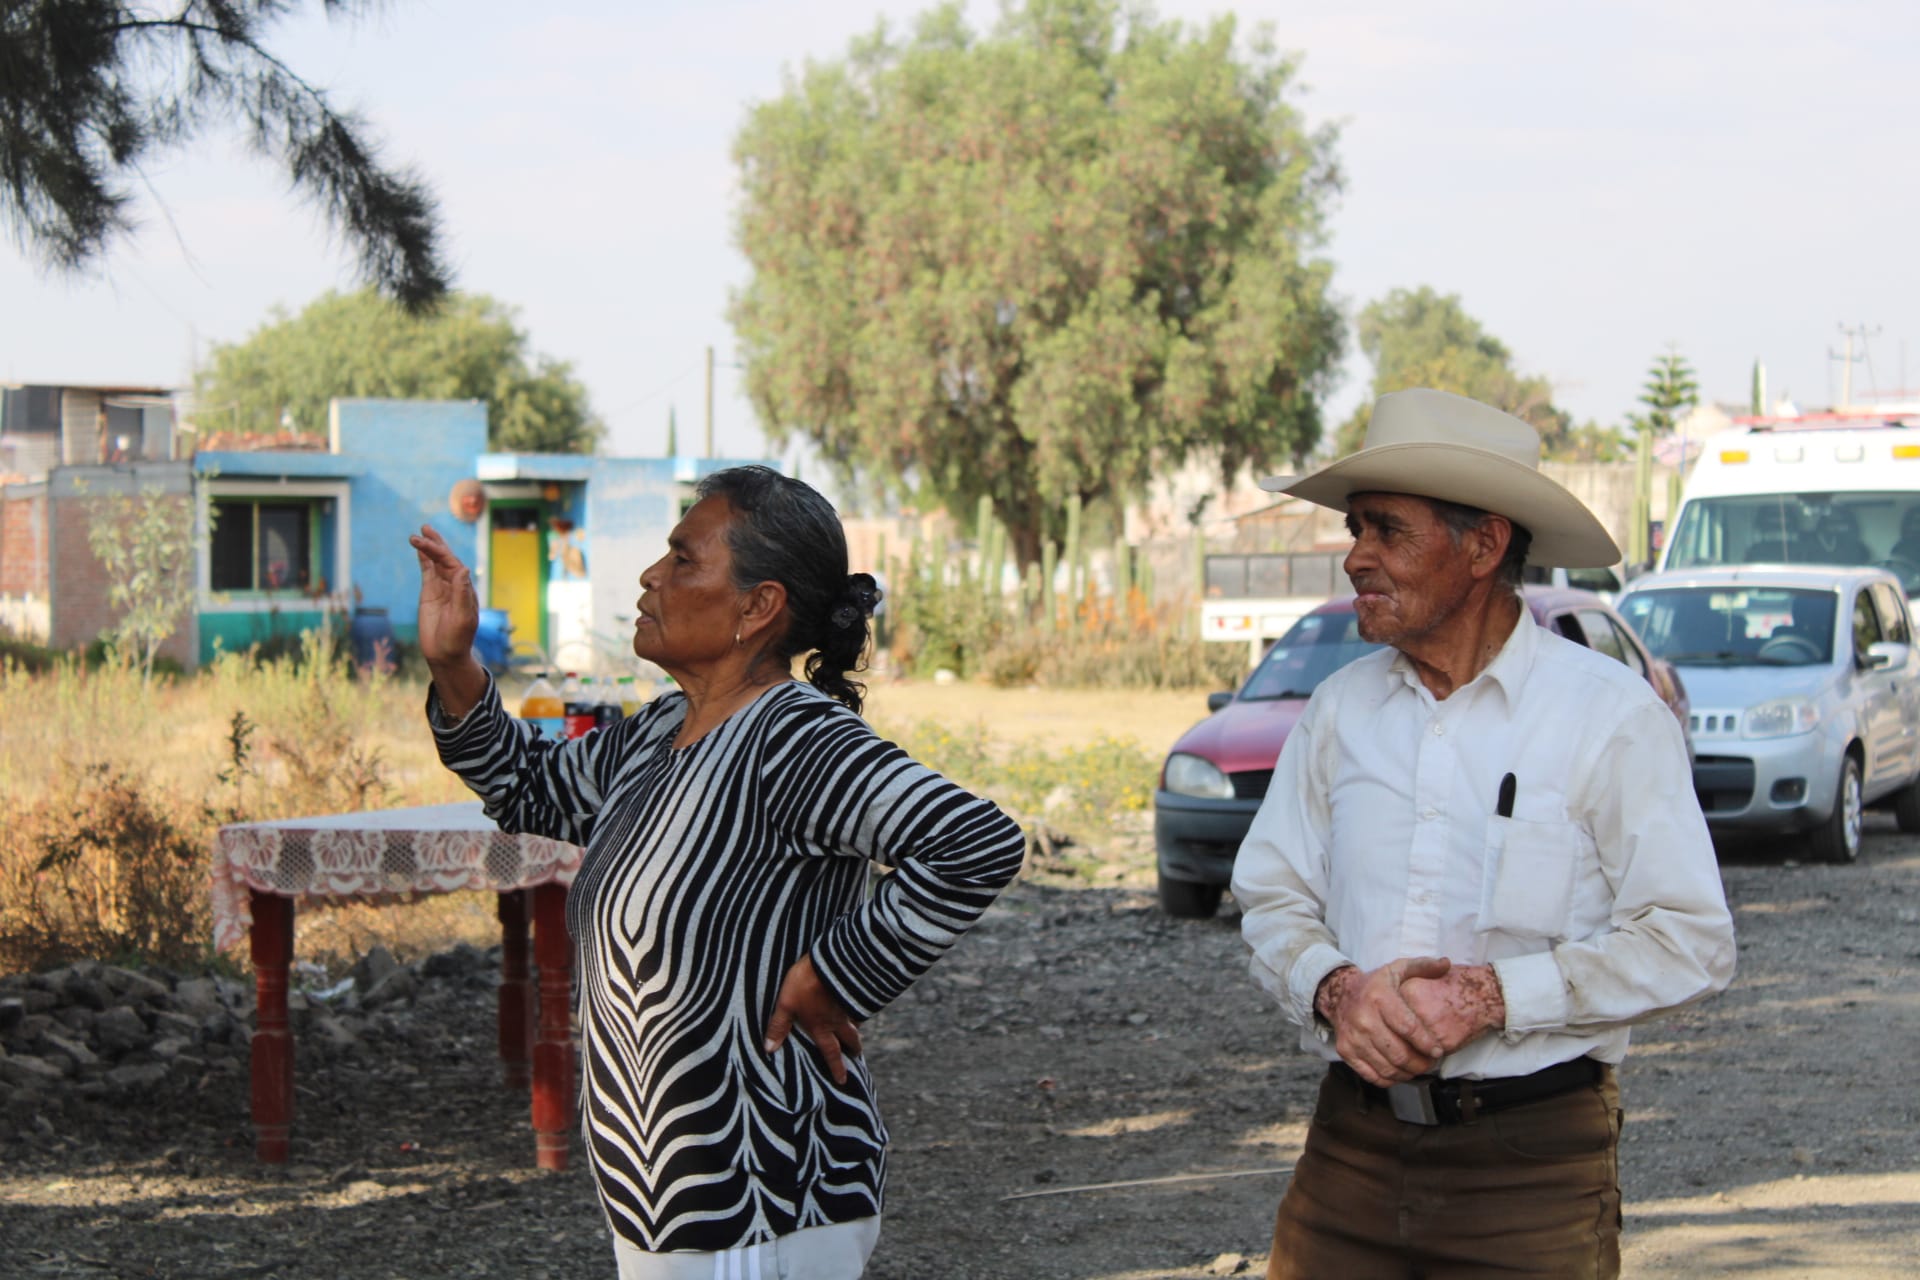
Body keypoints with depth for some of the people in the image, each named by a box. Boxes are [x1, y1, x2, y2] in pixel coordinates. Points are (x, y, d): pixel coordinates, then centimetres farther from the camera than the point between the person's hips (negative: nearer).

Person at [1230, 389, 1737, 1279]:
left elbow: (1689, 940, -10)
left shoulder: (1610, 716, -6)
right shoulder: (1341, 710, 8)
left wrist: (1494, 996, -17)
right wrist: (1336, 989, -12)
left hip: (1531, 1159, -3)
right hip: (1354, 1135, 4)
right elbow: (1272, 897, 10)